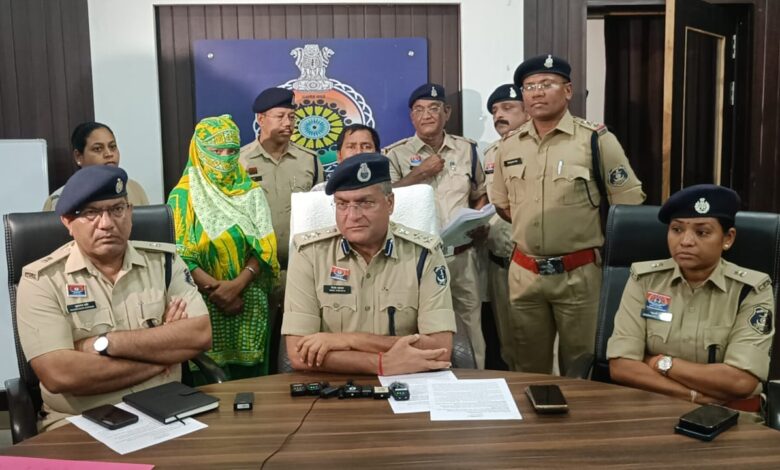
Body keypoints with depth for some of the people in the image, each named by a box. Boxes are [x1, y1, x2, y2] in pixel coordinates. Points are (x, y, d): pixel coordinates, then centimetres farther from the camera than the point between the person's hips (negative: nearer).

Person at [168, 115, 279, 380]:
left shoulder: (251, 192, 5)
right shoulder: (183, 195, -1)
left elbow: (264, 247, -3)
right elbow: (180, 253, -8)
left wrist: (237, 284, -17)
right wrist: (216, 291, -16)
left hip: (249, 302, 2)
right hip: (204, 304, -2)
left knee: (251, 377, 9)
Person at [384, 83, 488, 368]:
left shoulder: (467, 149, 10)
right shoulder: (395, 154, 0)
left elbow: (479, 196, 18)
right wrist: (421, 172, -12)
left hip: (461, 255, 3)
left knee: (470, 328, 11)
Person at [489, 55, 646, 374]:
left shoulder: (596, 140, -8)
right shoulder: (509, 145, 6)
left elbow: (629, 204, -5)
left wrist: (591, 236, -2)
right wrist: (532, 229, 6)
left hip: (579, 274, -4)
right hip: (524, 273, 4)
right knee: (528, 369, 17)